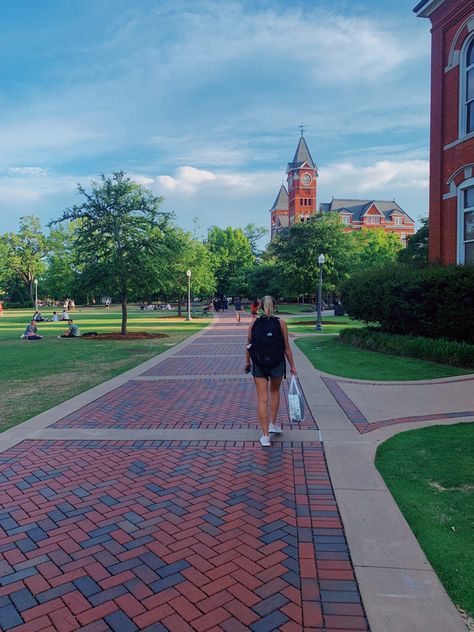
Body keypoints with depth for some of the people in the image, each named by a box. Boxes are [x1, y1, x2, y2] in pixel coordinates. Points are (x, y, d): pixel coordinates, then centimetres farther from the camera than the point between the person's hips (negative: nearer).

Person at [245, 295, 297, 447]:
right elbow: (286, 347, -3)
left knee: (262, 399, 3)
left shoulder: (253, 325, -2)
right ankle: (272, 424, 28)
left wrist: (248, 362, 20)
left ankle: (265, 436, 3)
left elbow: (248, 346, 5)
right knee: (275, 391, 25)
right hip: (277, 364, 0)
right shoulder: (281, 324, -5)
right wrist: (292, 366, 6)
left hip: (259, 365, 0)